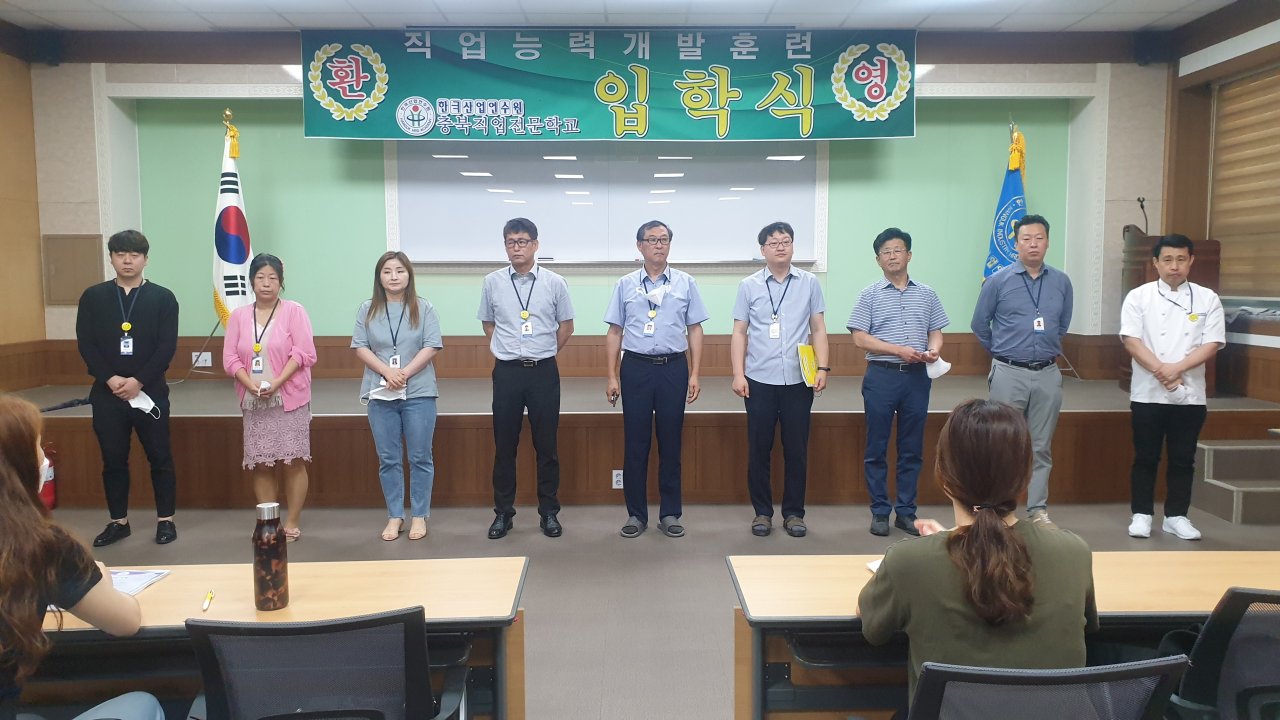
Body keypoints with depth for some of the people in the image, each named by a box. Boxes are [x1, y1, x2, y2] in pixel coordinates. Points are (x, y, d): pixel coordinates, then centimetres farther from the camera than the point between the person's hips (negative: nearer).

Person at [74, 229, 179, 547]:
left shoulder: (163, 298, 1)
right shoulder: (93, 297, 7)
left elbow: (167, 347, -6)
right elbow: (85, 344, 1)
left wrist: (138, 381, -15)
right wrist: (110, 379, -12)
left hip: (150, 391, -2)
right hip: (106, 392, 2)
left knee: (159, 458, 3)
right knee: (113, 459, 10)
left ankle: (165, 520, 14)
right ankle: (119, 522, 22)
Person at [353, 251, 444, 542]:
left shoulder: (423, 309, 2)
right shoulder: (367, 310, 7)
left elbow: (432, 347, -5)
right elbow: (360, 347, 2)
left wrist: (405, 373, -15)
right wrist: (386, 371, -14)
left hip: (419, 392, -2)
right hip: (381, 393, 2)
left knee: (420, 458, 3)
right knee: (388, 459, 7)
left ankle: (419, 516, 14)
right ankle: (395, 516, 18)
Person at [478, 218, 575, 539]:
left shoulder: (554, 282, -2)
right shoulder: (492, 282, 1)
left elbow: (566, 325, 8)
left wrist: (542, 353, 9)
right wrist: (509, 350, 10)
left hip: (543, 371, -1)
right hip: (506, 371, 1)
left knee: (546, 445, 5)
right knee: (504, 445, 7)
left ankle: (549, 512, 17)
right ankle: (503, 512, 18)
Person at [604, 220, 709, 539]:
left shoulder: (685, 283, 5)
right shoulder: (625, 285, 5)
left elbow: (694, 330, 4)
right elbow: (614, 332, 6)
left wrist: (694, 374, -2)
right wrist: (611, 377, 0)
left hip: (673, 368, 0)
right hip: (636, 368, 0)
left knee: (670, 443, 6)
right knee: (636, 443, 5)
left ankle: (670, 514, 17)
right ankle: (636, 514, 16)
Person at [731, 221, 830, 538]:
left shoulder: (809, 283, 6)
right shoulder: (748, 285, 4)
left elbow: (818, 329, 7)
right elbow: (739, 332, 4)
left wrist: (822, 367, -5)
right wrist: (738, 374, -4)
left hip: (799, 381, 1)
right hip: (760, 381, 0)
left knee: (797, 450, 6)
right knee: (758, 449, 6)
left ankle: (794, 513, 19)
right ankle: (762, 512, 19)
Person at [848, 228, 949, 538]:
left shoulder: (926, 294, 10)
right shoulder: (870, 295, 2)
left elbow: (936, 332, 12)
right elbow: (860, 338, -5)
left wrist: (933, 350, -11)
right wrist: (899, 350, -15)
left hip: (917, 376, 3)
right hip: (881, 376, -2)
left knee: (912, 449, 7)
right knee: (877, 448, 2)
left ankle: (906, 512, 18)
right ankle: (879, 512, 13)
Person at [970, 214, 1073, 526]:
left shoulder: (1061, 282, 5)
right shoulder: (999, 281, -3)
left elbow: (1063, 324, 19)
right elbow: (980, 324, 6)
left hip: (1048, 374, 3)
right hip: (1009, 374, -2)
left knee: (1041, 446, 8)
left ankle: (1038, 508, 17)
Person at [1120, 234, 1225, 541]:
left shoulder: (1207, 299, 5)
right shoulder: (1138, 296, 1)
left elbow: (1212, 344, -2)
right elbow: (1131, 341, -8)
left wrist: (1177, 368, -16)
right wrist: (1160, 370, -19)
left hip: (1190, 394, 2)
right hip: (1148, 393, -1)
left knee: (1183, 459, 8)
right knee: (1145, 457, 5)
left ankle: (1176, 516, 20)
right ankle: (1141, 514, 15)